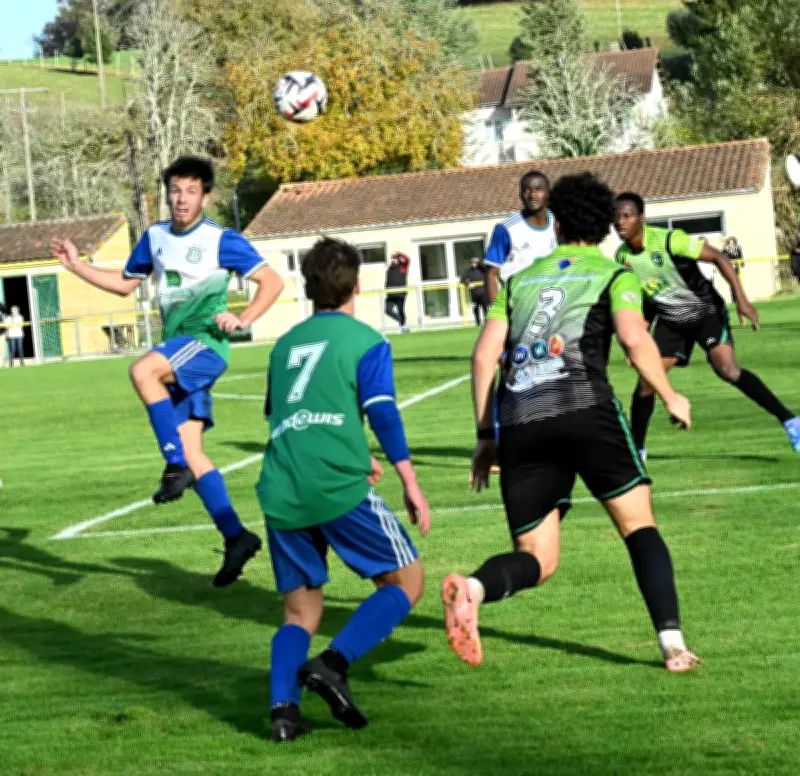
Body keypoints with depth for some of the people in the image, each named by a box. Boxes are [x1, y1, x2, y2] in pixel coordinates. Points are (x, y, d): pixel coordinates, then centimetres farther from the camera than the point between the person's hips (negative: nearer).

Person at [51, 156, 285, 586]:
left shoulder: (222, 240, -6)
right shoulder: (155, 237, 12)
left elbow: (273, 281, -5)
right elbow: (125, 283, 25)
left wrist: (243, 319, -19)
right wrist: (76, 266, 15)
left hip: (205, 344, -7)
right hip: (175, 351, 7)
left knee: (141, 370, -34)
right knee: (191, 453, 2)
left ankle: (176, 465, -25)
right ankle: (236, 537, 8)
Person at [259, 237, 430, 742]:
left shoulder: (285, 344, 22)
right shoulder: (366, 340, 5)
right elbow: (383, 412, -7)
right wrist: (410, 483, -6)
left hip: (280, 493, 5)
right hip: (339, 490, -5)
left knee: (300, 611, 14)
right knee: (406, 581, 8)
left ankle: (283, 706, -9)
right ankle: (334, 663, -13)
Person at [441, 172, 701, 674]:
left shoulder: (521, 279, 25)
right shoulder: (614, 275, 14)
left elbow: (484, 355, 15)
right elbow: (635, 338, -6)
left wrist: (485, 435, 19)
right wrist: (670, 397, 8)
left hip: (519, 424, 3)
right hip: (585, 408, -3)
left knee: (536, 560, 7)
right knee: (640, 525, 12)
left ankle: (472, 588, -26)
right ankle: (673, 643, -1)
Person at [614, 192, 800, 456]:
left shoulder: (668, 239, -26)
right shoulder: (622, 256, -8)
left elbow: (718, 257, -21)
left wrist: (741, 299, -27)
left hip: (706, 312, -5)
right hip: (670, 321, 5)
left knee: (727, 369, -24)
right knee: (646, 382, -2)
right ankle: (636, 449, 17)